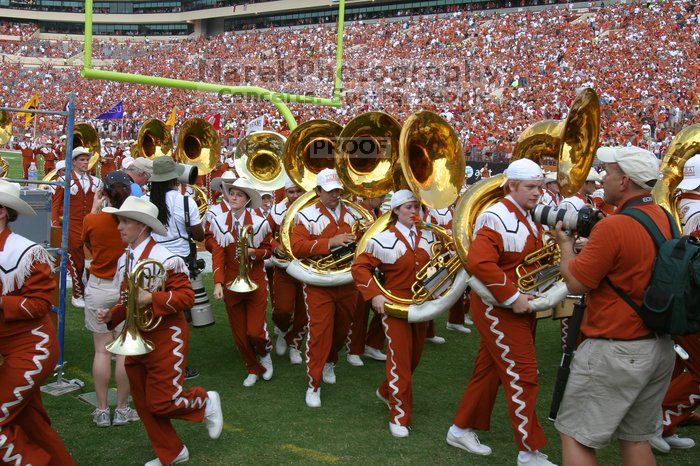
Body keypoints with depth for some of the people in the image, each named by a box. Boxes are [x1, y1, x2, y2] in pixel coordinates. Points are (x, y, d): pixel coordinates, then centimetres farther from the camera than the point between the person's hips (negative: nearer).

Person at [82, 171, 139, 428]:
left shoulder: (92, 220, -11)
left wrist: (94, 208, 17)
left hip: (98, 288, 0)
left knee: (102, 350, 7)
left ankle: (102, 410, 13)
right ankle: (122, 409, 13)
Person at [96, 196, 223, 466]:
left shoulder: (165, 259, -18)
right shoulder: (124, 260, 6)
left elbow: (187, 296, -19)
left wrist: (152, 299, -28)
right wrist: (112, 315, -2)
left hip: (166, 338, -8)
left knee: (162, 402, -6)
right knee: (143, 403, 13)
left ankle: (205, 402, 23)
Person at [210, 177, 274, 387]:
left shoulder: (259, 223, -9)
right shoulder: (219, 222, -5)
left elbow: (268, 250, 4)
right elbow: (217, 254, -9)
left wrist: (255, 252, -19)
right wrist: (218, 283, -19)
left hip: (255, 282, -2)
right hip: (231, 283, 2)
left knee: (255, 331, -6)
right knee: (239, 333, 8)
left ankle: (265, 352, 29)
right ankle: (253, 369, 30)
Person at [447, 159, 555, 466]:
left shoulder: (528, 217, 11)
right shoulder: (497, 218, -20)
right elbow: (478, 262, -33)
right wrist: (512, 297, -29)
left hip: (520, 307, 9)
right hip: (498, 308, -9)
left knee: (490, 370, 16)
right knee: (522, 375, -4)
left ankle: (461, 430, 31)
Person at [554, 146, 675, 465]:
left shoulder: (613, 227, -22)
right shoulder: (663, 219, 4)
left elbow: (576, 283, -14)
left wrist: (566, 244, 2)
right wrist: (590, 243, 11)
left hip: (616, 352, -8)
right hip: (660, 348, 8)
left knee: (577, 437, 5)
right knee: (636, 438, 19)